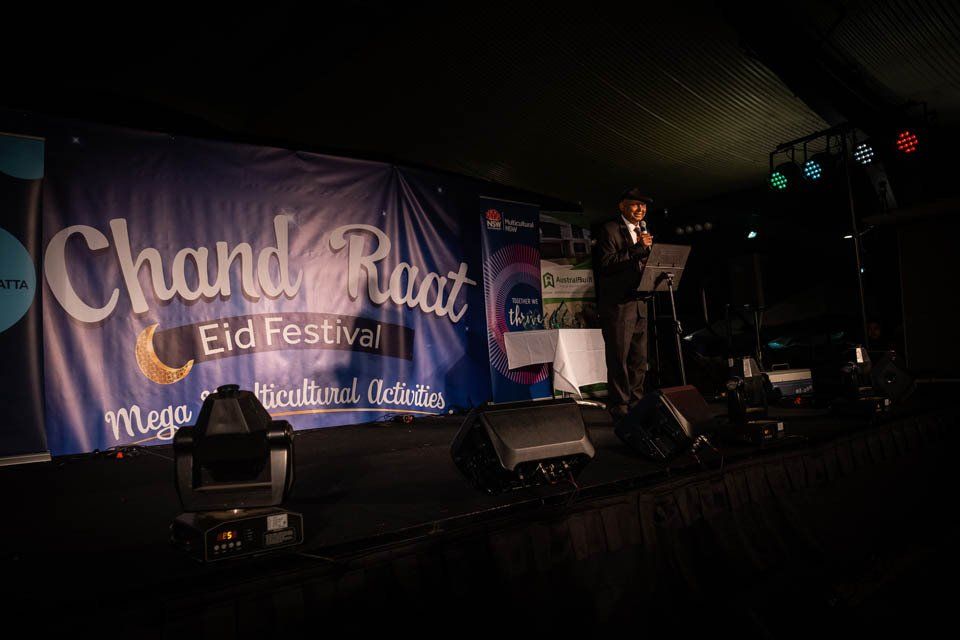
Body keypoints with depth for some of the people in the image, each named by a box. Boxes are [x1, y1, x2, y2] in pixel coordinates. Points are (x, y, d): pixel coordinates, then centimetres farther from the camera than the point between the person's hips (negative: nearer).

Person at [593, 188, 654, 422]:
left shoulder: (642, 232, 20)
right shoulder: (609, 229, -4)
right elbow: (606, 264, -15)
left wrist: (649, 249, 3)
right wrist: (637, 248, -18)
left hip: (639, 302, 8)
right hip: (617, 304, -8)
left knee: (639, 359, 10)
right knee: (619, 359, -5)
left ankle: (636, 405, 18)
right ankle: (619, 409, 2)